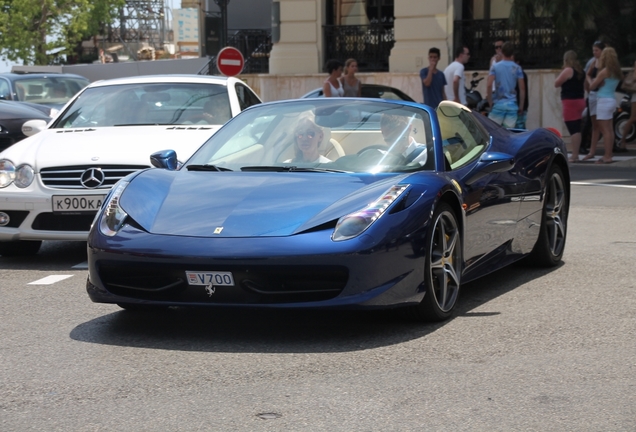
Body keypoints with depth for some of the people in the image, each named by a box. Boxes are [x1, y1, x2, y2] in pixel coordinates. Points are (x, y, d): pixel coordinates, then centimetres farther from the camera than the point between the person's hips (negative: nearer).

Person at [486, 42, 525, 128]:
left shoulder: (495, 67, 0)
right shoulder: (517, 68, 4)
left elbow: (489, 85, -9)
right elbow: (522, 89, 2)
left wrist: (490, 102, 1)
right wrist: (521, 106, 10)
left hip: (498, 104, -1)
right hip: (512, 105, 1)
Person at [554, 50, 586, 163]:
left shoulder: (568, 70, -12)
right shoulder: (581, 71, 13)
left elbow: (556, 84, -7)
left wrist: (561, 73, 3)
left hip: (570, 102, -9)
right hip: (580, 101, 9)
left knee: (573, 130, -10)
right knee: (577, 129, 10)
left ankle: (574, 155, -12)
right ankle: (576, 154, 13)